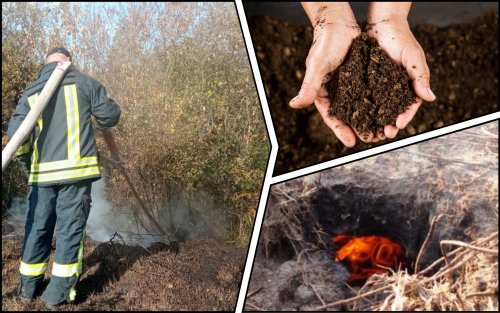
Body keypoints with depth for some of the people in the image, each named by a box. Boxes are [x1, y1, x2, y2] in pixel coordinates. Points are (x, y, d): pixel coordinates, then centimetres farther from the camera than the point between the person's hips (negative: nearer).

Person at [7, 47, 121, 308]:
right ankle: (58, 293, 8)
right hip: (76, 168, -3)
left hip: (43, 172, 3)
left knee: (38, 227, 14)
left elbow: (15, 134, 5)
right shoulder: (83, 82, 3)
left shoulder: (31, 92, 12)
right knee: (70, 228, 3)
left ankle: (28, 286, 25)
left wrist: (28, 161, 20)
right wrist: (96, 116, 25)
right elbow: (111, 116, 2)